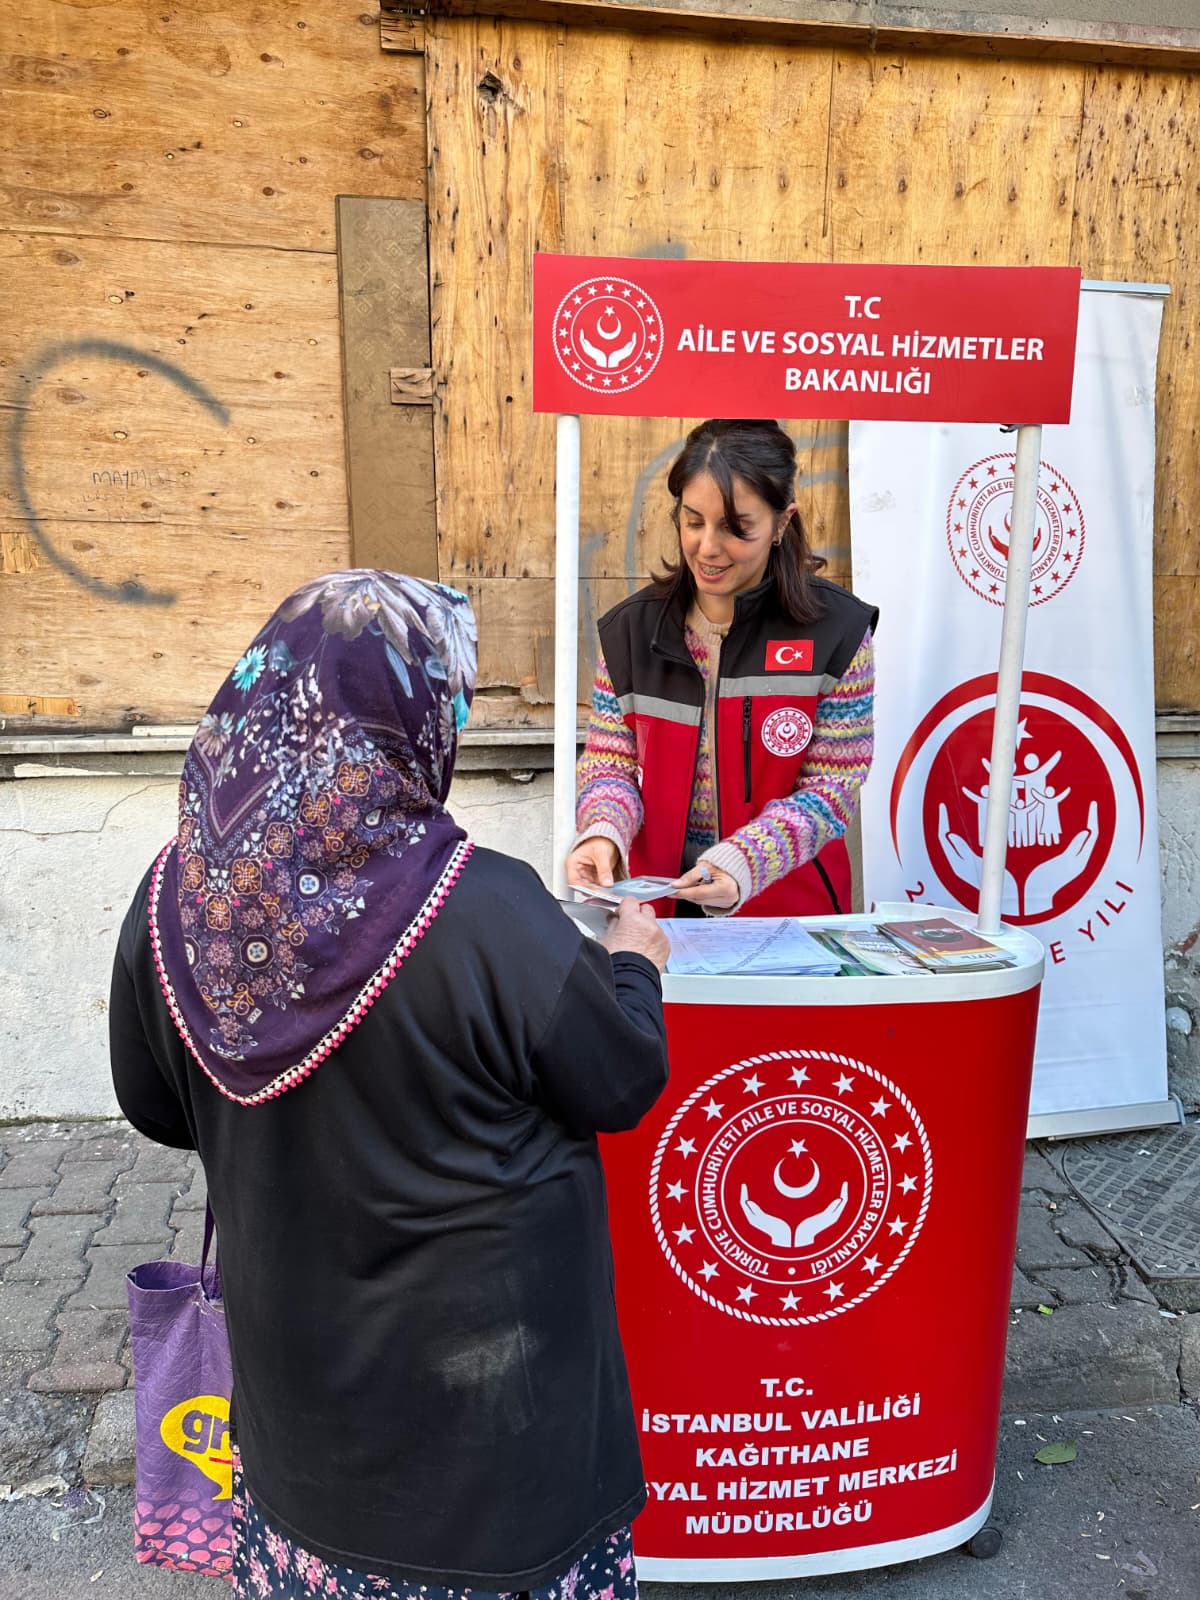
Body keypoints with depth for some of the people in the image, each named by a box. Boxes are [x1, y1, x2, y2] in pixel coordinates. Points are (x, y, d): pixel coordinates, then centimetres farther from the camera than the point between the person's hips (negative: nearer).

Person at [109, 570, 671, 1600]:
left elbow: (155, 1108, 1)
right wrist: (634, 962, 4)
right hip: (480, 1376, -4)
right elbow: (624, 1087, -14)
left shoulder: (174, 897, -15)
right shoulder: (490, 915, -30)